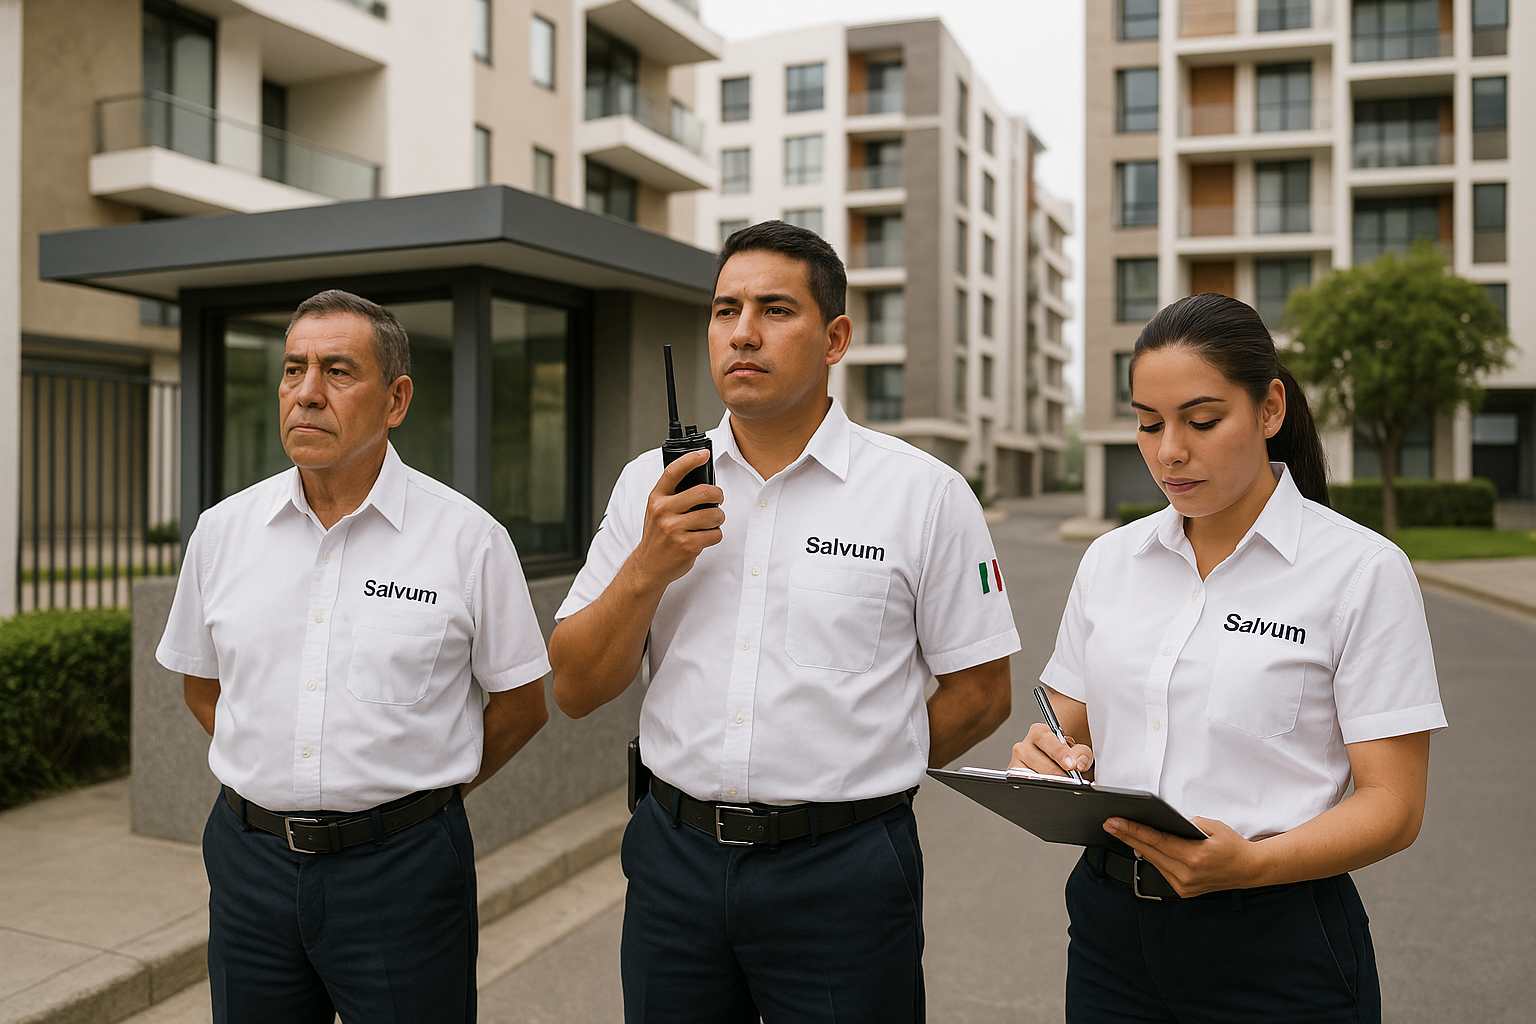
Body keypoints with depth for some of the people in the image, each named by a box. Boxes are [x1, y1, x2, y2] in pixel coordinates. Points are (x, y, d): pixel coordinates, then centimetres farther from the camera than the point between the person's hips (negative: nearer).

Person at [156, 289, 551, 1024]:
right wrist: (279, 781, 9)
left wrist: (414, 792, 6)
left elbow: (520, 704, 0)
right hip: (250, 859, 3)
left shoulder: (468, 537, -9)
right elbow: (202, 686, 16)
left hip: (404, 868, -3)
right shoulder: (221, 530, 2)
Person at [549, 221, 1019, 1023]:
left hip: (841, 872, -3)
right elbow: (576, 691, 1)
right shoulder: (652, 484, 3)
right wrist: (649, 567, -14)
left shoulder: (925, 493, -6)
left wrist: (854, 778, 1)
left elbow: (980, 694, -1)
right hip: (674, 858, 3)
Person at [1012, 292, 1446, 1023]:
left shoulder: (1362, 570, -9)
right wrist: (1046, 761, -13)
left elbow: (1392, 804, -11)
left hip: (1275, 942, -4)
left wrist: (1250, 863, -27)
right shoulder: (1109, 559, 4)